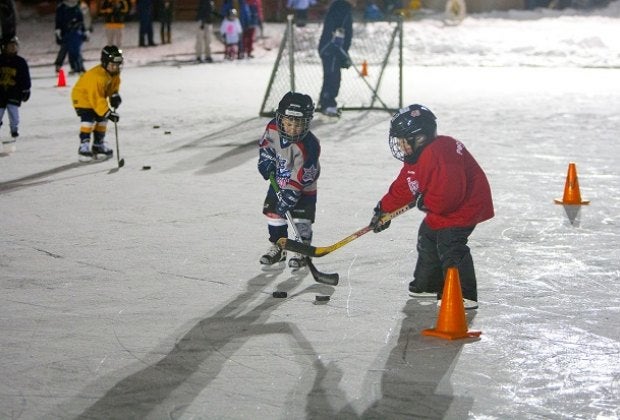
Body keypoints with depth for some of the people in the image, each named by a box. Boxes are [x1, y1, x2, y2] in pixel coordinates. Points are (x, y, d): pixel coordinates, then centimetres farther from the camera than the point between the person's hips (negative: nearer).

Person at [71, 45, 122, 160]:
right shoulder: (96, 76, -38)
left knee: (101, 119, 10)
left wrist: (114, 95, -10)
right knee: (88, 119, -22)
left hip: (97, 96, 9)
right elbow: (96, 98, -38)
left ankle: (99, 144, 23)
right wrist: (108, 113, -40)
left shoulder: (114, 73, -10)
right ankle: (84, 146, -21)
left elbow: (114, 85, 10)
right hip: (82, 96, -9)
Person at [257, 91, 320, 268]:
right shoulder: (273, 128, -19)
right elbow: (265, 143, 5)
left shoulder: (308, 146, -35)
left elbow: (301, 177, -32)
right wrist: (266, 161, -7)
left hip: (303, 187, -6)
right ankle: (277, 247, 25)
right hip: (279, 181, 6)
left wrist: (289, 196, -32)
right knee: (273, 212, 10)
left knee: (301, 218, -7)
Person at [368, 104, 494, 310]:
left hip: (463, 206, -12)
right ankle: (429, 285, 36)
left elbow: (449, 191, -36)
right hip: (442, 209, 12)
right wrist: (384, 209, 15)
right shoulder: (418, 156, 6)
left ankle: (465, 295, -13)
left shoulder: (439, 154, -30)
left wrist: (426, 202, -21)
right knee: (428, 239, 21)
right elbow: (402, 188, 15)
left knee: (450, 246, -18)